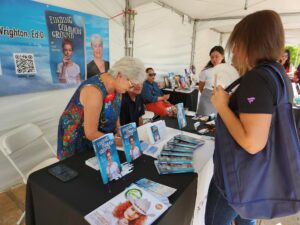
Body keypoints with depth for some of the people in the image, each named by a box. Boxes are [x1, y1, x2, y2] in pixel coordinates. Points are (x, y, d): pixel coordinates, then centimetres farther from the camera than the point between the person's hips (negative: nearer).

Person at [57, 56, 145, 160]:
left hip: (98, 136, 7)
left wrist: (119, 133, -5)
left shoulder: (115, 85, -9)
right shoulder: (95, 92, -33)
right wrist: (120, 142, -24)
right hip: (78, 139, -7)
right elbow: (91, 134, -28)